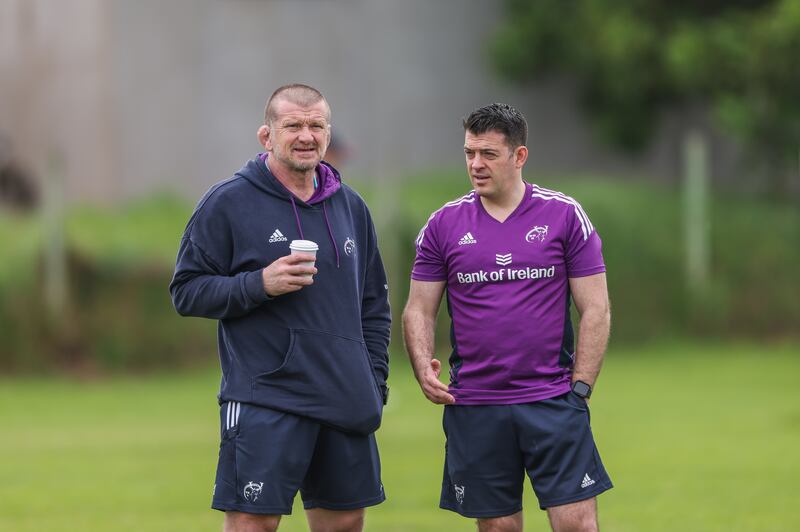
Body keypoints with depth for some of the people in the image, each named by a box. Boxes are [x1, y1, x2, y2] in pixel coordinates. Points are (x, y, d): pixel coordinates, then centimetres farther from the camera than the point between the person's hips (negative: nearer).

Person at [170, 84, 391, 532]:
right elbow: (186, 292, -3)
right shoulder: (228, 202, -3)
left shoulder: (351, 206, 14)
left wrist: (375, 384, 12)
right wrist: (260, 284, -17)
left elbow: (374, 305, 21)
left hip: (347, 408, 5)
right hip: (264, 402, -5)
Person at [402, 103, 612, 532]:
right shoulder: (444, 224, 6)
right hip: (473, 407, 2)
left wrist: (580, 388, -5)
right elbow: (419, 310, 9)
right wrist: (423, 369, -9)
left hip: (552, 400, -2)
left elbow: (595, 308, 2)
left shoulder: (565, 215, 1)